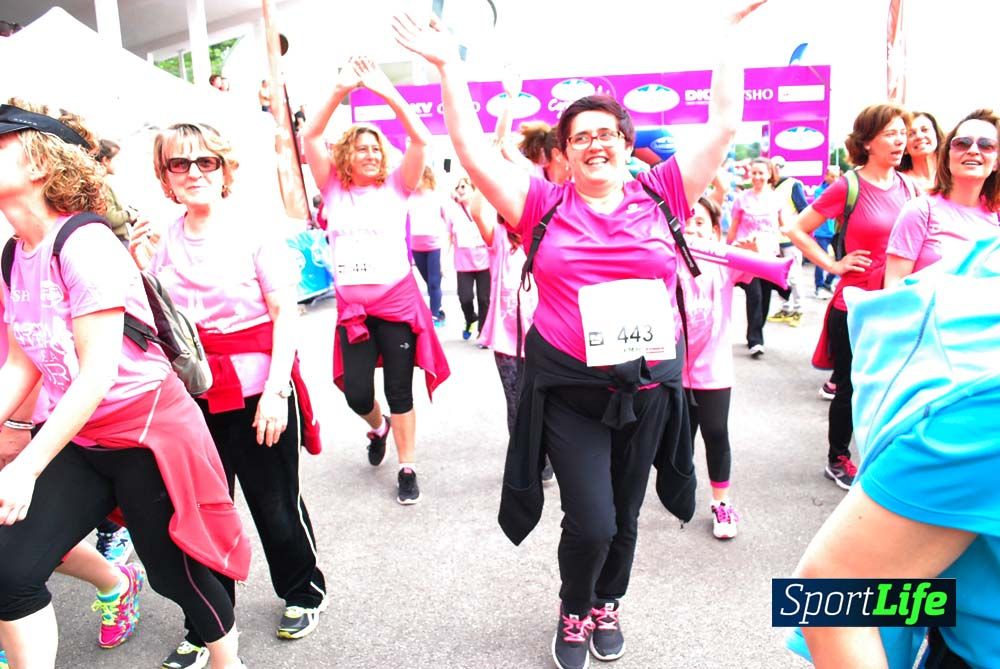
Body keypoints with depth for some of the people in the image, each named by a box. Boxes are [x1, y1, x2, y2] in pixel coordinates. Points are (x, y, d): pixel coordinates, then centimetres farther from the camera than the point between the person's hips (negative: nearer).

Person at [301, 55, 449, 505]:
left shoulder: (395, 187, 2)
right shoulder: (334, 189, 6)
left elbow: (420, 139, -10)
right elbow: (310, 136, -3)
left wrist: (387, 93, -17)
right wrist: (340, 90, -13)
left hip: (398, 299, -2)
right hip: (352, 304, 2)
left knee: (399, 390, 4)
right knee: (356, 392, 0)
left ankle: (408, 468, 20)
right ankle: (377, 427, 35)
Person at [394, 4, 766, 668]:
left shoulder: (659, 194, 3)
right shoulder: (545, 204, -1)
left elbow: (724, 126, 3)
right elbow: (474, 149, -4)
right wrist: (450, 69, -5)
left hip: (649, 383, 2)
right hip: (568, 388, -2)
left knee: (625, 516, 17)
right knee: (590, 520, -4)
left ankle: (607, 604, 47)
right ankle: (574, 612, 30)